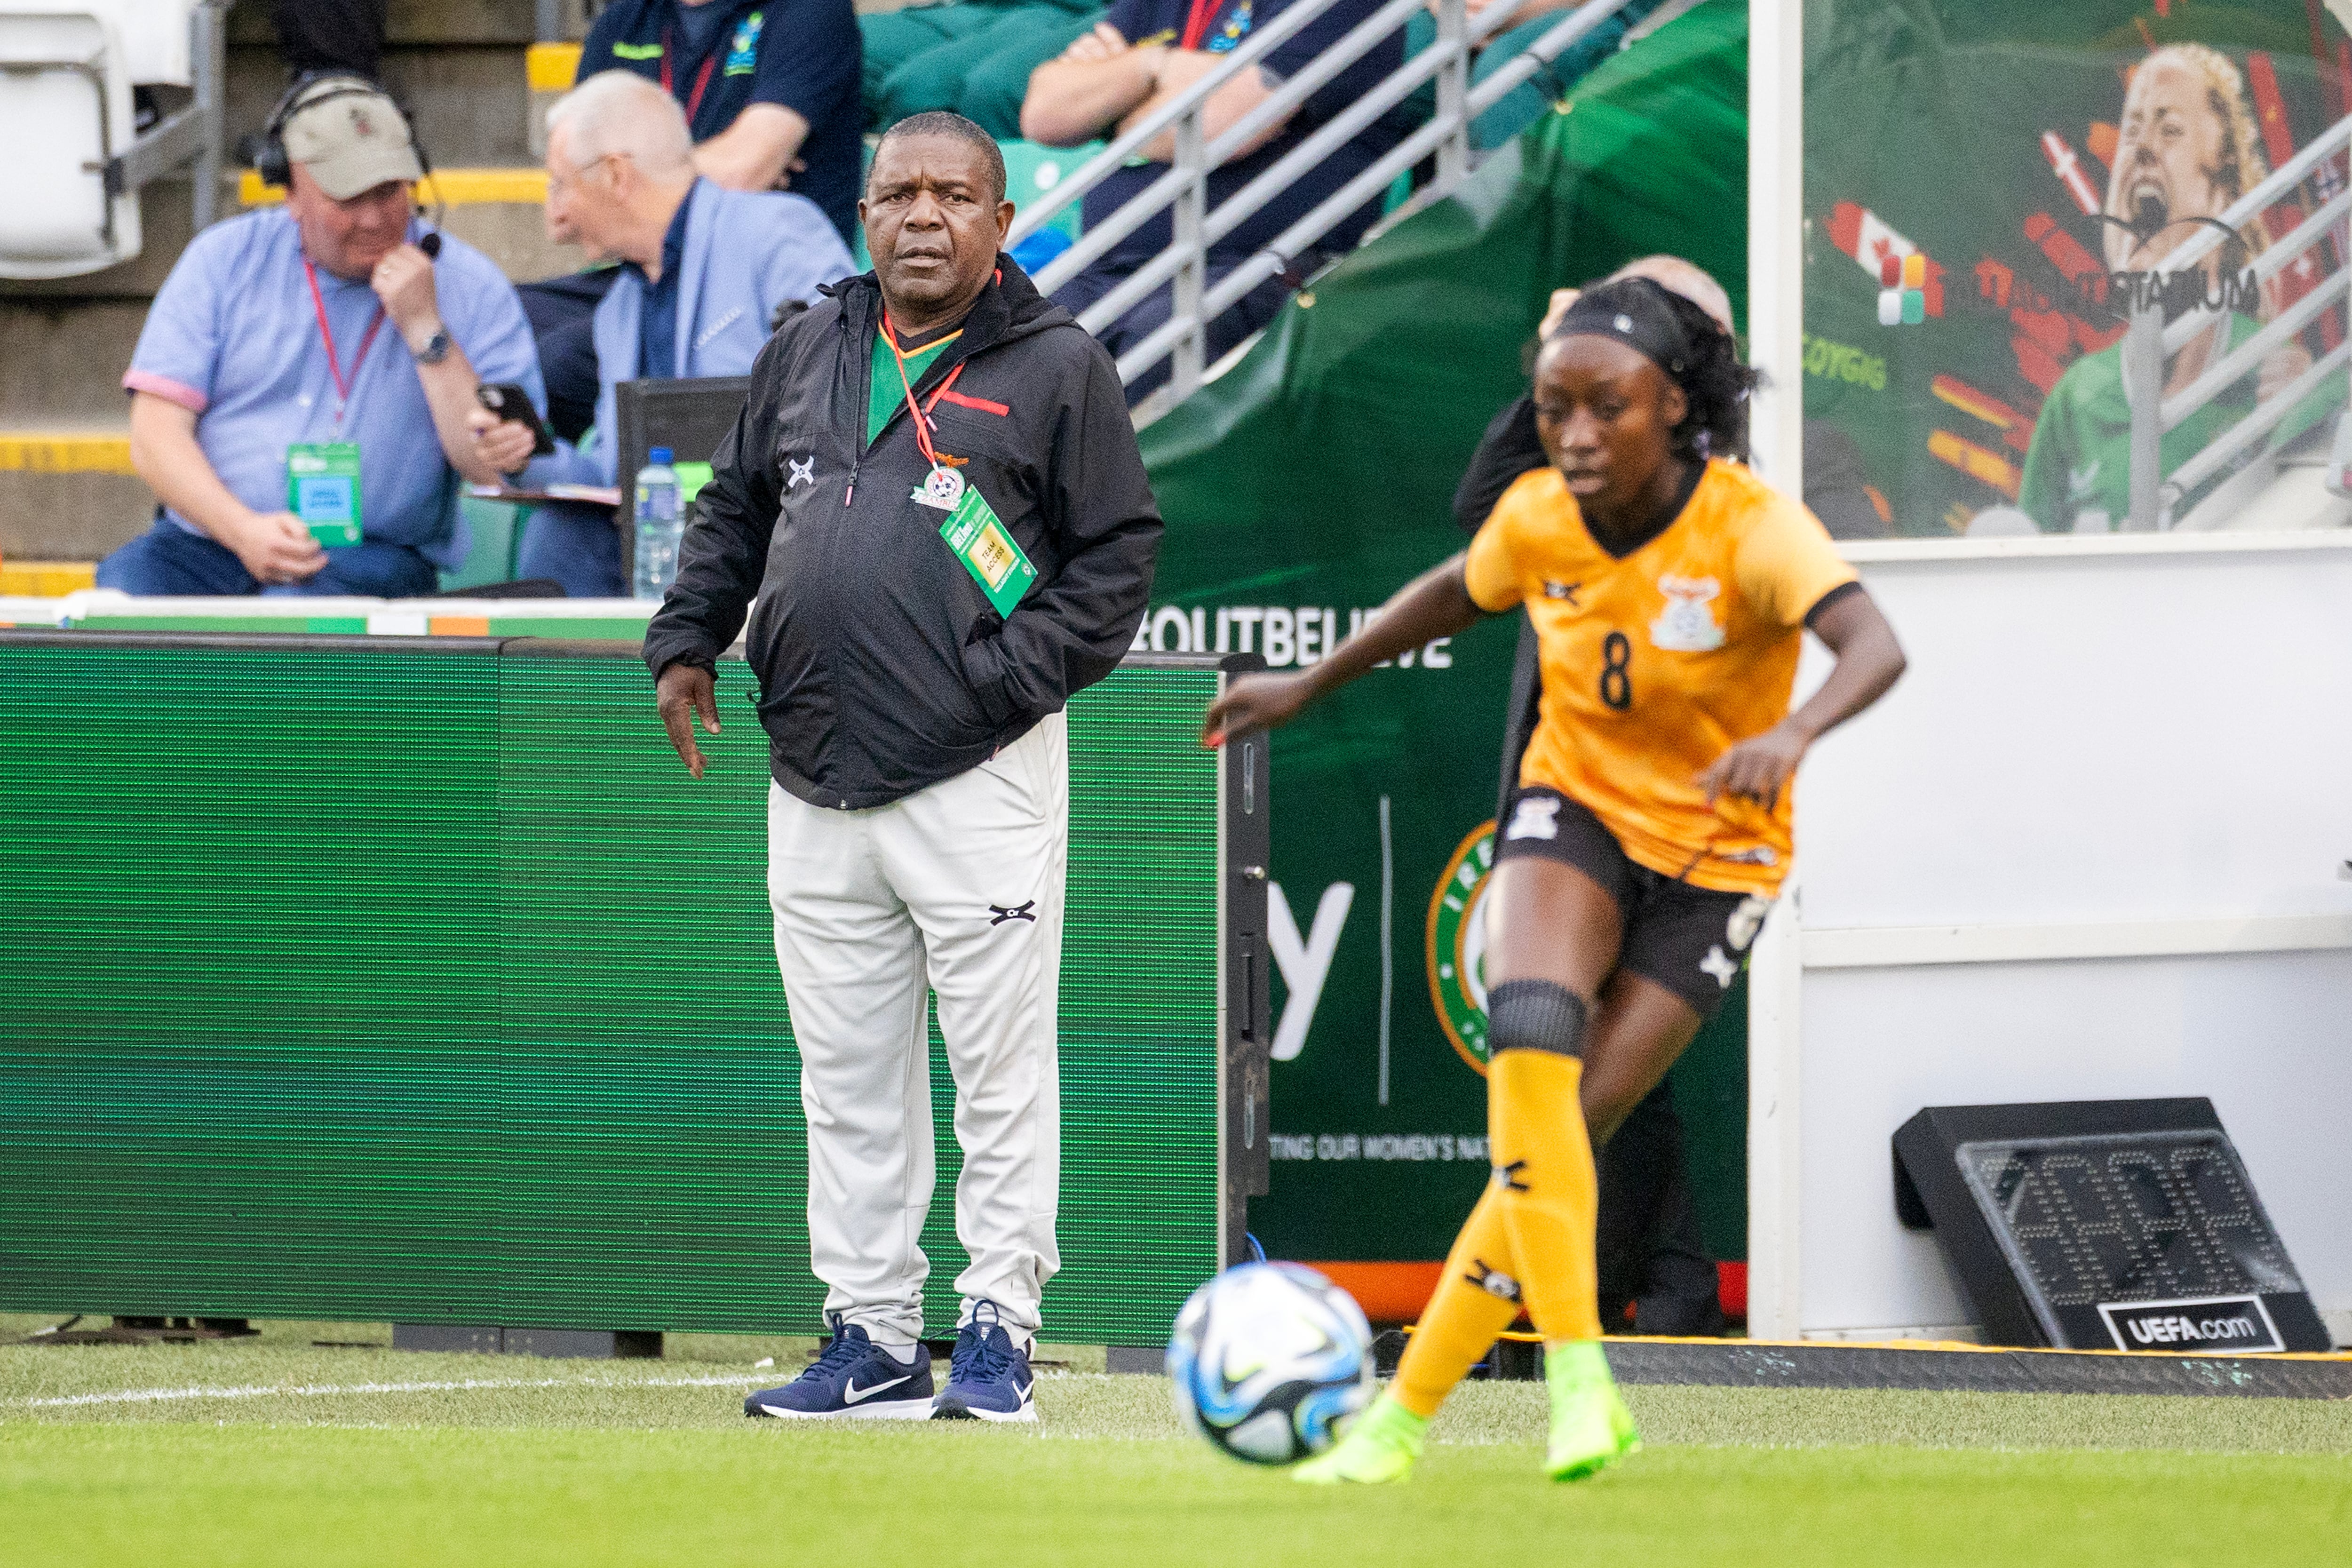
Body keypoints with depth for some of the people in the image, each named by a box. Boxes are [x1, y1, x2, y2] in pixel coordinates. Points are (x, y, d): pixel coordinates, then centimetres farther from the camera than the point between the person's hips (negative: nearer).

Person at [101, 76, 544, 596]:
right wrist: (243, 530, -16)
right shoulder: (224, 259, 9)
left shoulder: (471, 287, 6)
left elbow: (494, 473, -2)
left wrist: (425, 329, -9)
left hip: (373, 558, -2)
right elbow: (156, 436, 2)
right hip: (207, 543, 2)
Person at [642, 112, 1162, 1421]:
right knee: (850, 1082, 8)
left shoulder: (1057, 369, -1)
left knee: (1002, 1067, -3)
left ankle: (999, 1331, 3)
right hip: (816, 797, 5)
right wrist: (686, 640, 13)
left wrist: (1011, 678, -12)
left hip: (980, 784, -5)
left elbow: (1120, 553, -3)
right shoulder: (808, 356, 15)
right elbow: (735, 511, 26)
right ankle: (872, 1341, 14)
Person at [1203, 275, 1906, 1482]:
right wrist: (1310, 685, 21)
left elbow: (1874, 648, -40)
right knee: (1530, 1036, -29)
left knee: (1558, 1140, -9)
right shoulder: (1539, 520, -9)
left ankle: (1405, 1415, 3)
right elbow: (1457, 593, 15)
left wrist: (1791, 735, -59)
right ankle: (1577, 1378, -28)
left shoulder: (1752, 530, -23)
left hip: (1710, 858, -2)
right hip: (1575, 806, 2)